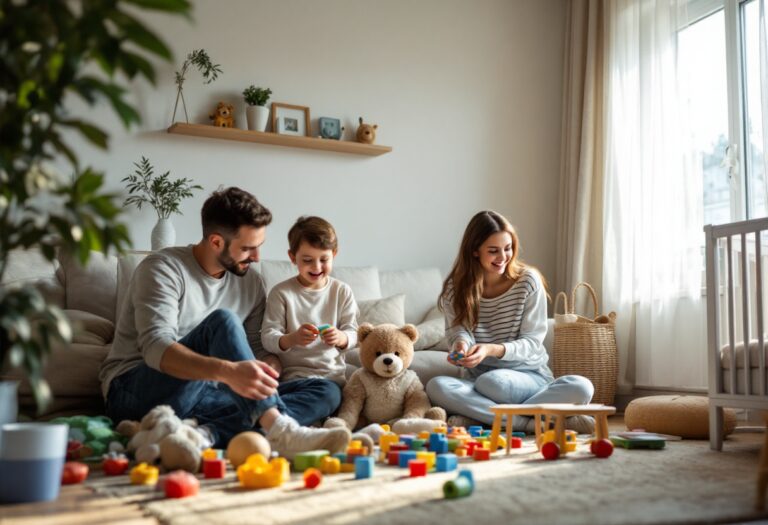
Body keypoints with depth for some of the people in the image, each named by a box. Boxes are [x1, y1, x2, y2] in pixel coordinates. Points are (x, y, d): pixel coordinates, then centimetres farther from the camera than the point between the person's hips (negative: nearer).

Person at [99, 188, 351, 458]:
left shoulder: (251, 282, 7)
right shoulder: (163, 268, -12)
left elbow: (255, 353, 6)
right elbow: (156, 349, -28)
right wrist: (227, 371, -45)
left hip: (200, 396, 6)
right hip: (135, 392, -5)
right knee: (222, 321, -32)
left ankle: (205, 433, -37)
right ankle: (279, 430, -44)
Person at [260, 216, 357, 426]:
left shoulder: (342, 291, 11)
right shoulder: (281, 292, 4)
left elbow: (353, 333, 9)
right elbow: (267, 337, -3)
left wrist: (341, 338, -17)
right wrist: (291, 339, -26)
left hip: (328, 375, 1)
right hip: (288, 376, -1)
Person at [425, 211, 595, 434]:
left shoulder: (528, 280, -6)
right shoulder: (455, 288, -1)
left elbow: (532, 342, -7)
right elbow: (458, 331, -3)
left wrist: (492, 349, -27)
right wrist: (461, 343, -30)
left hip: (530, 375, -1)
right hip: (478, 376, 2)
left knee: (582, 388, -34)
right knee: (436, 386, -33)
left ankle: (478, 417, -28)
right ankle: (537, 422, -30)